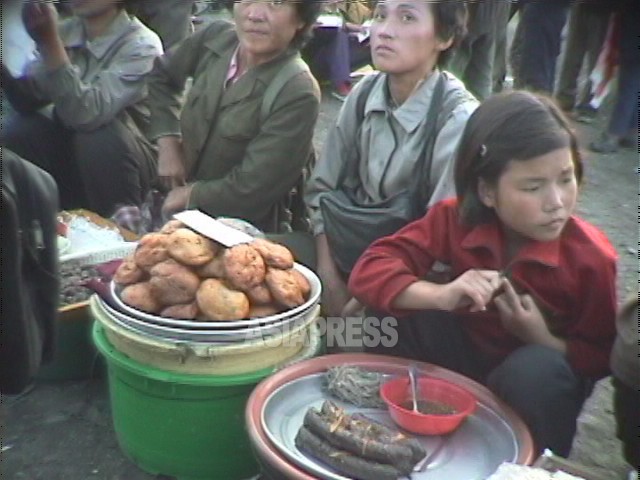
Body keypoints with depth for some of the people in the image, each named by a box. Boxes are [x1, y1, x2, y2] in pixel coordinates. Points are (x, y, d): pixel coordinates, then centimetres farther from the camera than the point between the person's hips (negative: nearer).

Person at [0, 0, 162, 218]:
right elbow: (27, 99, -8)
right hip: (67, 150, 5)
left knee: (97, 131, -32)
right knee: (18, 130, -19)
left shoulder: (142, 45, -18)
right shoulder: (64, 31, 0)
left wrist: (49, 42, -35)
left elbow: (87, 114, -31)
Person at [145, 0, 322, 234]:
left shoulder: (298, 95, -24)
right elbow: (161, 75, 12)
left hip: (240, 231, -5)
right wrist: (167, 142, 0)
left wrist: (190, 195, -10)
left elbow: (251, 190, -24)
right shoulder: (216, 37, -7)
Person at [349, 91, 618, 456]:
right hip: (464, 352, 1)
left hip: (537, 384, -1)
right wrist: (442, 295, -39)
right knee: (379, 319, -24)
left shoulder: (592, 257, -20)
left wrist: (543, 341, -30)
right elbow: (370, 270, -22)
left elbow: (601, 357, -10)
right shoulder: (455, 219, -16)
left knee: (537, 369, -36)